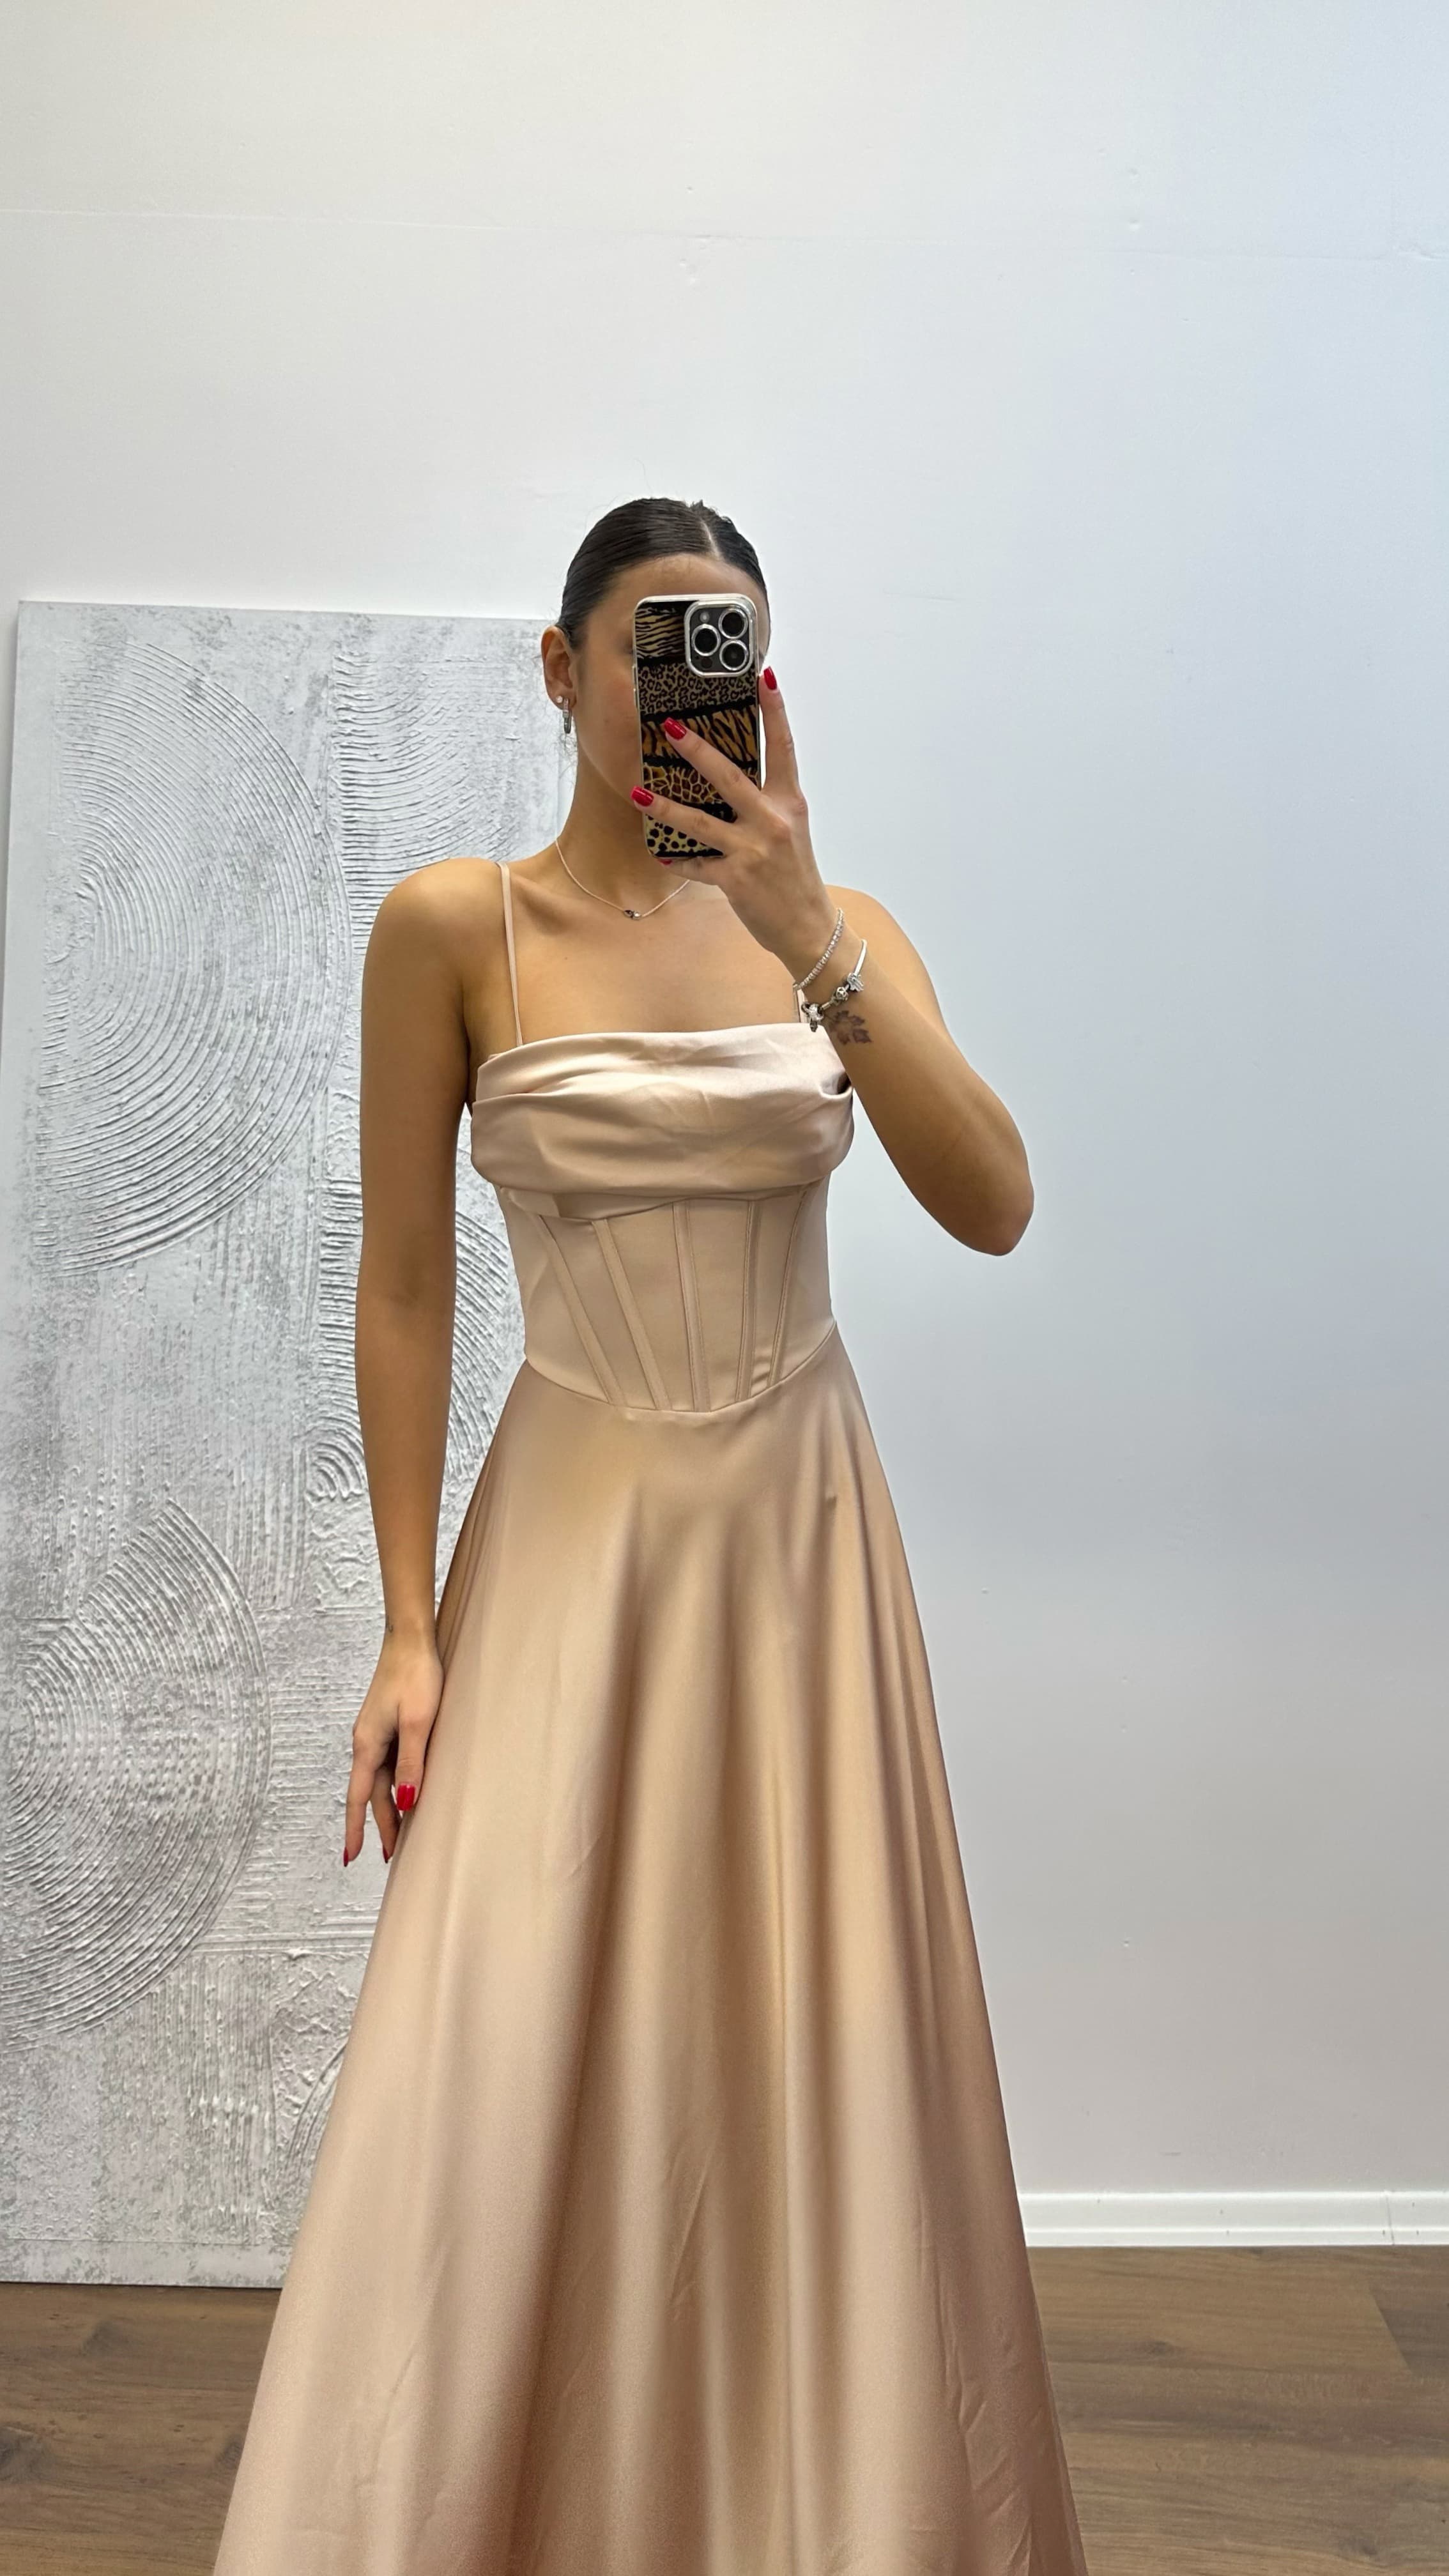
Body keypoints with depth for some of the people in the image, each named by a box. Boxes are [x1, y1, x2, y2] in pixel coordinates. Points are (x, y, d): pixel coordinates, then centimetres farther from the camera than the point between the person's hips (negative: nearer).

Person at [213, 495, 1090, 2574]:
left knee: (804, 2062, 10)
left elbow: (994, 1205, -11)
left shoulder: (838, 924, 2)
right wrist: (410, 1625, -6)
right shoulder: (455, 927, -5)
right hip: (572, 1538, -2)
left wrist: (809, 940, -22)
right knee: (512, 2075, 0)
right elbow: (403, 1284, -4)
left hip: (802, 1533, 3)